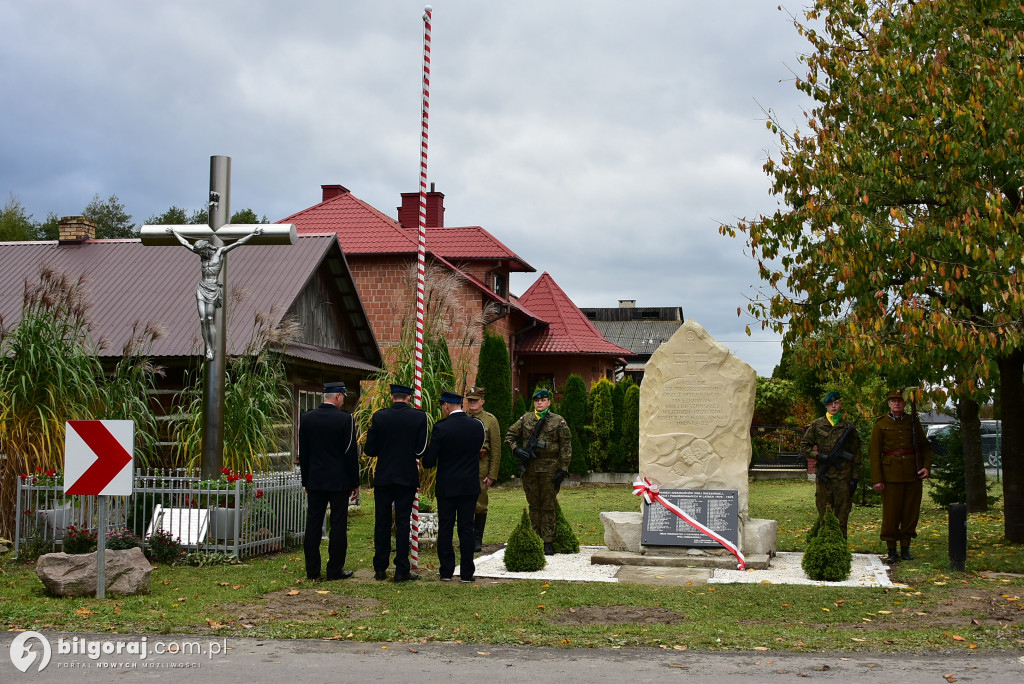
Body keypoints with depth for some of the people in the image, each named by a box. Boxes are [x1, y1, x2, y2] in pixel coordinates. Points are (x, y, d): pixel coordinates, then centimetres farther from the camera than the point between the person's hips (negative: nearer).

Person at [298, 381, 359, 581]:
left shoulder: (306, 418, 4)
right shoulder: (345, 419, -9)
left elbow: (303, 453, 8)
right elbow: (351, 453, -7)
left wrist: (306, 481, 16)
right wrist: (354, 483, 0)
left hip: (315, 481, 4)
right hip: (339, 481, -4)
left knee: (313, 525, 7)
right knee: (338, 525, 2)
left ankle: (312, 571, 10)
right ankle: (335, 570, 4)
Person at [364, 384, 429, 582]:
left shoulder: (379, 416, -4)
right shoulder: (419, 417, -6)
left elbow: (369, 449, -2)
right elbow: (421, 450, -6)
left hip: (383, 477, 1)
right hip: (407, 477, -1)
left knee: (382, 523, 9)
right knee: (403, 522, 3)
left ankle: (380, 569, 12)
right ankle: (401, 570, 3)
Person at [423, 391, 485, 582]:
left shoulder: (441, 428, -13)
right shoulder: (478, 426, -2)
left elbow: (429, 461, -10)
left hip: (447, 487, -3)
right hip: (470, 486, 3)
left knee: (445, 529, 7)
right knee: (466, 528, 7)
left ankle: (446, 571, 10)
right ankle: (467, 572, 7)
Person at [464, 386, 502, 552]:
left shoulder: (490, 420, 2)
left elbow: (496, 449, 0)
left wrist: (492, 474, -5)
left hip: (481, 466, -2)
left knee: (480, 505, 1)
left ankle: (477, 540, 12)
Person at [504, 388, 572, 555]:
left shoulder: (558, 421, 1)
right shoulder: (525, 419, 9)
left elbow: (566, 447, -1)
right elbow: (510, 435, 16)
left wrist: (563, 469, -7)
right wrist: (516, 450, -3)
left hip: (549, 469, -3)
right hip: (529, 469, 3)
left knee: (548, 507, 1)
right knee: (534, 506, 9)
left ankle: (548, 543, 5)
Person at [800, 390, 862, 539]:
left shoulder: (849, 427, 8)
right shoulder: (816, 425, 7)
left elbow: (856, 455, 8)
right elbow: (804, 445, 11)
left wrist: (855, 478, 2)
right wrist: (819, 456, -6)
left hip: (843, 477, 0)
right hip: (823, 476, 0)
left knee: (842, 516, 1)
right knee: (824, 516, 3)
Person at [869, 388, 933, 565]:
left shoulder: (913, 422, 10)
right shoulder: (881, 425, 3)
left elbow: (925, 446, 16)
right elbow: (874, 452, 0)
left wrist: (927, 466, -1)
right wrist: (877, 479, -8)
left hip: (913, 475, 3)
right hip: (891, 475, -3)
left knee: (911, 513, 5)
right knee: (891, 514, -2)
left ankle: (905, 549, 16)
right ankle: (891, 551, 6)